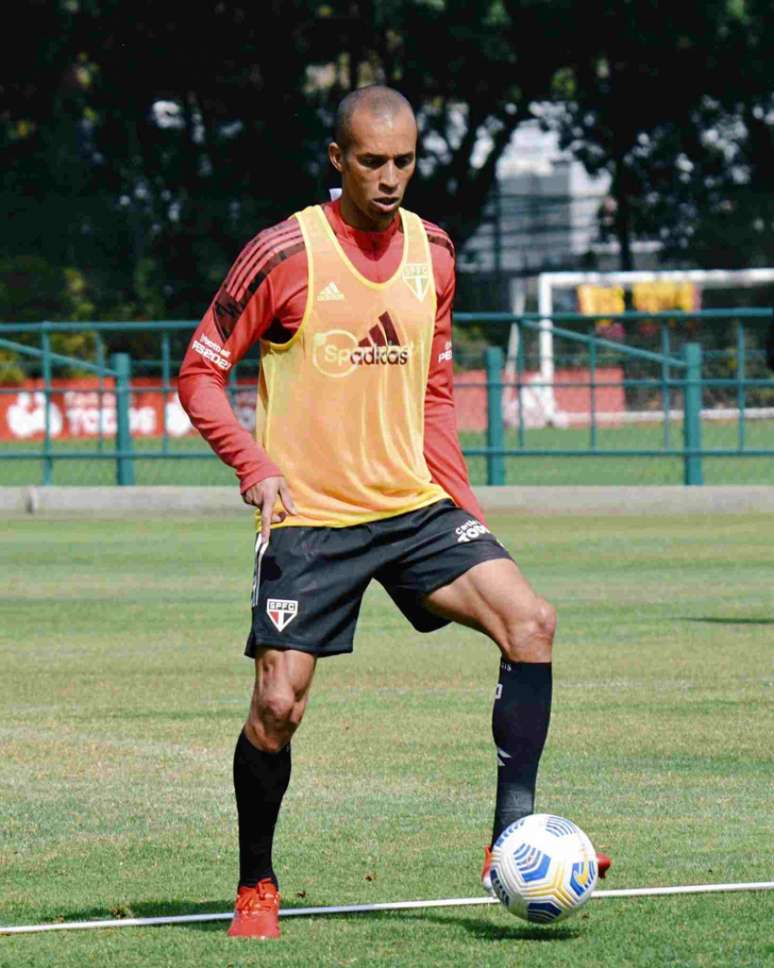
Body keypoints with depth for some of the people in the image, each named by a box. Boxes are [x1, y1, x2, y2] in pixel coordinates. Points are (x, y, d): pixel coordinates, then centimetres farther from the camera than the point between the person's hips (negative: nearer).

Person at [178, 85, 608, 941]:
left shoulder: (431, 253, 7)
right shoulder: (286, 254, -9)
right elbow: (200, 374, -4)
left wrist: (462, 503, 10)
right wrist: (255, 466, -19)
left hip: (414, 505, 4)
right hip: (308, 517, -4)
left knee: (528, 620, -16)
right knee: (278, 704, -9)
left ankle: (513, 833, -11)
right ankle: (255, 885, 13)